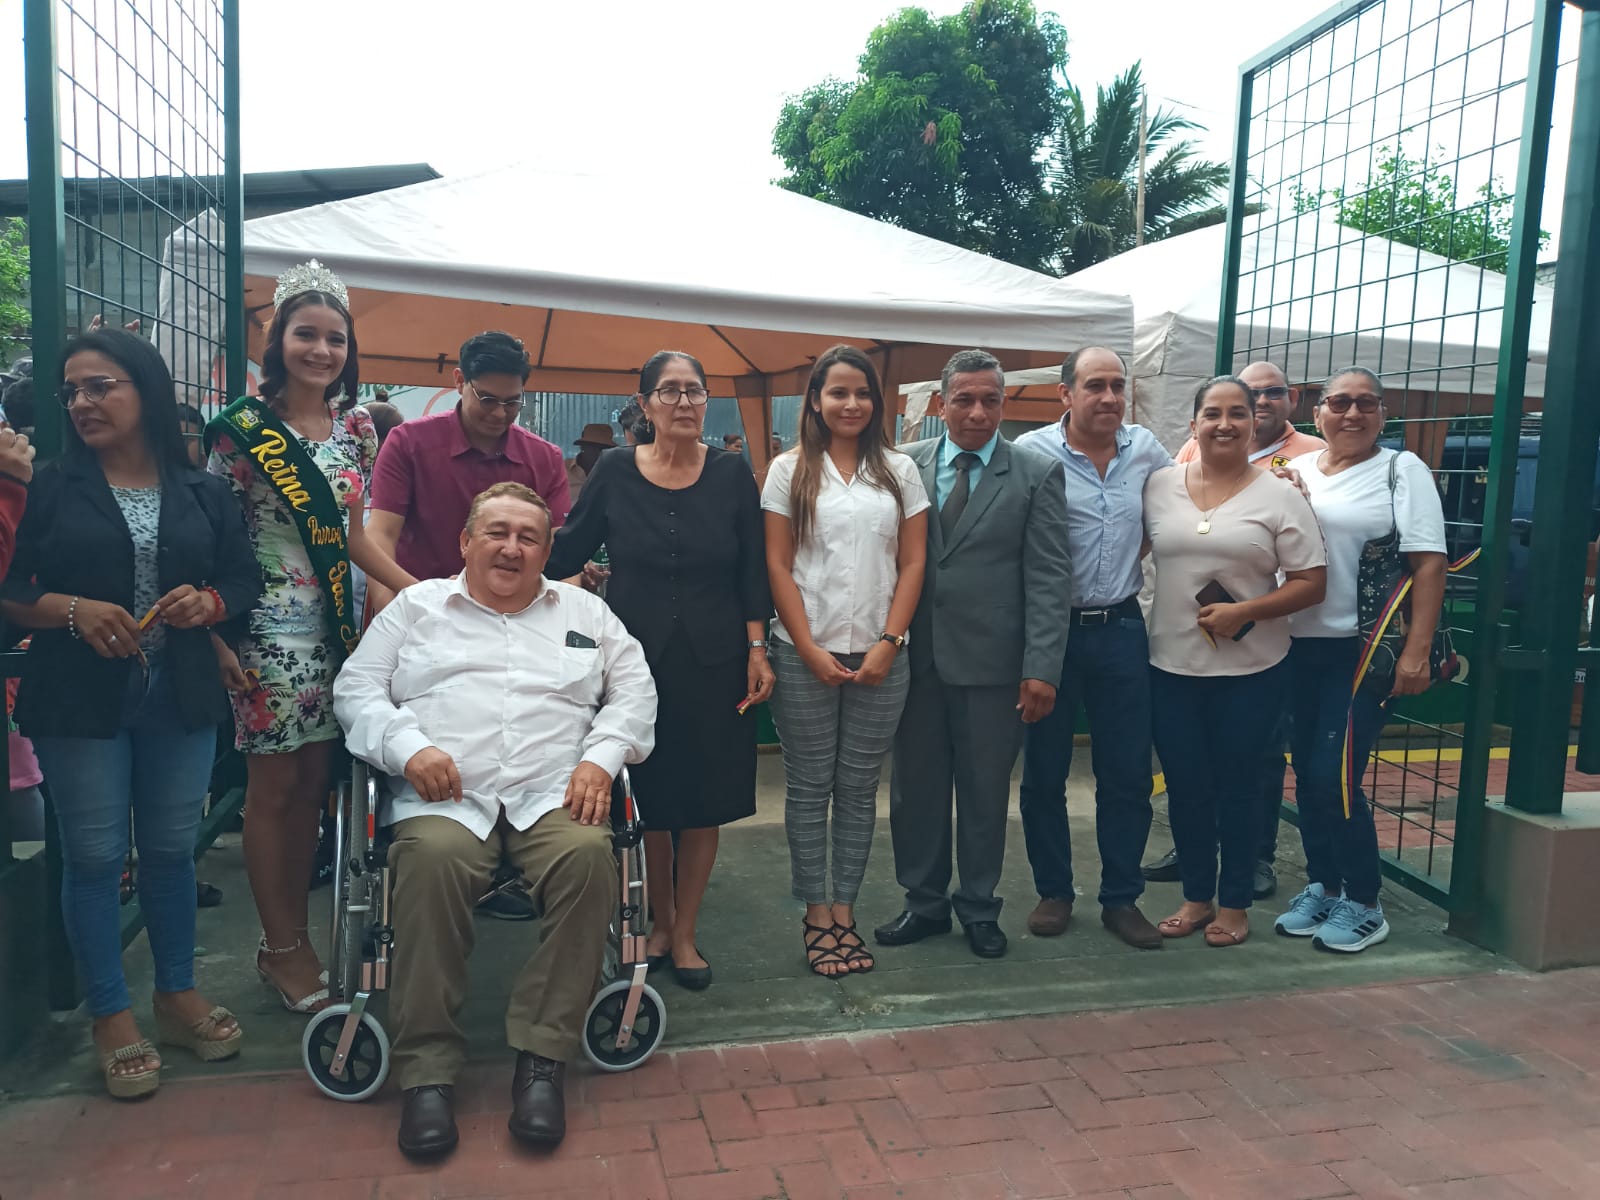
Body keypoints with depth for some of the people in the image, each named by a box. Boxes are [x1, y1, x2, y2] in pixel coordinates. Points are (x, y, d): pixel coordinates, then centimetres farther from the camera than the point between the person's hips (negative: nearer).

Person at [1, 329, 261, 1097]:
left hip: (181, 700, 2)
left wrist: (209, 602, -11)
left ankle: (178, 996, 28)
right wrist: (71, 610, -18)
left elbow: (245, 580, 9)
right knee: (94, 856, 4)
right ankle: (112, 1018, 19)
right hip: (80, 702, -2)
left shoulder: (203, 493, 7)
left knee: (172, 849, 11)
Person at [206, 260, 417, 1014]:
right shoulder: (244, 429, -6)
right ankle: (282, 948, 18)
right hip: (270, 631, -5)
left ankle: (291, 937, 25)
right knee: (274, 786, 4)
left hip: (336, 627, 5)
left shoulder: (354, 429, 9)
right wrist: (216, 639, -13)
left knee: (314, 783, 11)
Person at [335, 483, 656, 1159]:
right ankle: (428, 1071, -23)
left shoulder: (584, 612, 22)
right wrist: (408, 747, -7)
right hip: (445, 797, -1)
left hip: (553, 796, 1)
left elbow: (634, 689, 16)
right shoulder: (417, 607, 19)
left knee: (588, 854, -32)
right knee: (431, 858, -35)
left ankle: (542, 1058, -21)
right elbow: (356, 688, 12)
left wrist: (601, 756, -2)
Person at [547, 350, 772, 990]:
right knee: (646, 798, 8)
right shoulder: (615, 472, 0)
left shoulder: (732, 474, 1)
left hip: (713, 660, 0)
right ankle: (659, 921, 29)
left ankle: (684, 932, 23)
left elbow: (753, 571, 2)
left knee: (703, 799, 6)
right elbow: (565, 553, 2)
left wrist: (756, 648, -4)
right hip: (636, 655, 0)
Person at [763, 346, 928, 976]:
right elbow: (778, 566, -1)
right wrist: (812, 651, -8)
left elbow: (913, 563, 5)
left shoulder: (900, 470, 7)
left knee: (859, 789, 8)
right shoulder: (790, 471, 3)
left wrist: (889, 642, -6)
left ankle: (844, 912, 19)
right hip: (806, 655, -1)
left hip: (880, 657, 2)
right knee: (809, 788, 5)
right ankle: (816, 915, 16)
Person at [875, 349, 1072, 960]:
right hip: (915, 656, 2)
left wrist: (1041, 668, -11)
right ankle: (924, 901, 29)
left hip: (991, 659, -2)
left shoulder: (1037, 474, -1)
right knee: (915, 785, 11)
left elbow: (1049, 577, -5)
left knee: (986, 789, 10)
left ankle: (978, 906, 29)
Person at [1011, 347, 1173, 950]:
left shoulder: (1145, 447, 4)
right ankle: (1053, 892, 26)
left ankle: (1122, 898, 24)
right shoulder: (1032, 453, -10)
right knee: (1045, 771, 9)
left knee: (1128, 773, 9)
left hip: (1122, 629, 3)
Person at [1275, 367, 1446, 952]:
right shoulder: (1293, 471, 10)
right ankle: (1322, 886, 27)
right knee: (1306, 772, 10)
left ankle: (1364, 904, 12)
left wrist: (1416, 652, -15)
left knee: (1333, 777, -7)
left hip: (1365, 649, -5)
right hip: (1298, 646, 5)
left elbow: (1429, 563, -8)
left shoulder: (1402, 469, -2)